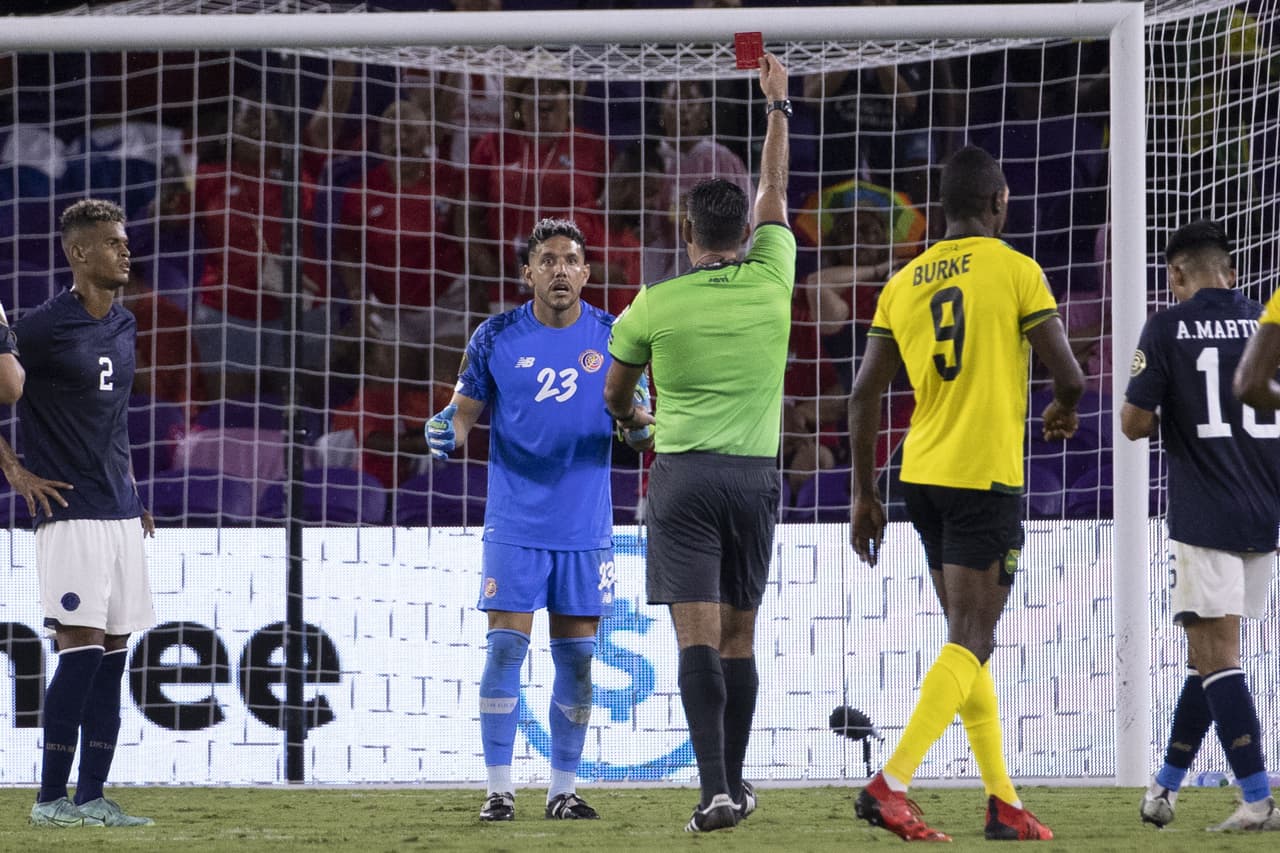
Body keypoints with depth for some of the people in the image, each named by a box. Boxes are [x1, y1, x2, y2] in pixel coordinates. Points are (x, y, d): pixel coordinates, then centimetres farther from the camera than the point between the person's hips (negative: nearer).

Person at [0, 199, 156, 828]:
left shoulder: (122, 327, 13)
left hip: (121, 513, 7)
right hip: (69, 511, -7)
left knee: (112, 656, 5)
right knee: (82, 648, -11)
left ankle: (92, 797, 9)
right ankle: (51, 798, -6)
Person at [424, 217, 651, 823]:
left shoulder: (612, 336, 1)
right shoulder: (496, 337, -2)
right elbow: (465, 407, 3)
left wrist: (638, 426, -18)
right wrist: (447, 429, -19)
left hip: (585, 526, 2)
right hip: (514, 524, -2)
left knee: (575, 658, 4)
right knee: (506, 648, -7)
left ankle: (563, 790, 13)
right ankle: (499, 789, -1)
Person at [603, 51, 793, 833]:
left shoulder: (655, 305, -2)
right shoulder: (770, 284, 0)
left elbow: (615, 395, 14)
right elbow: (775, 194, 18)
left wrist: (635, 419, 38)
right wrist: (777, 102, 30)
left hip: (684, 474, -2)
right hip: (755, 473, 2)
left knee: (698, 636, -9)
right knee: (739, 635, 12)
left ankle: (716, 790, -20)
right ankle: (736, 782, 19)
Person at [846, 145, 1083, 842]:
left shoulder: (903, 282, 8)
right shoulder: (1017, 271, -6)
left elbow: (863, 395, 6)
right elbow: (1069, 376, -9)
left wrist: (865, 494, 13)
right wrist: (1063, 411, 15)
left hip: (922, 475, 6)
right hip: (987, 476, -6)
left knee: (968, 641, 14)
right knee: (969, 645, -7)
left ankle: (1003, 803, 17)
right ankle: (890, 786, -21)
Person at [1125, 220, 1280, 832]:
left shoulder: (1169, 328, -5)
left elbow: (1134, 424, -6)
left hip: (1204, 517, -5)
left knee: (1215, 657, -4)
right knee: (1210, 655, 15)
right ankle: (1165, 787, 25)